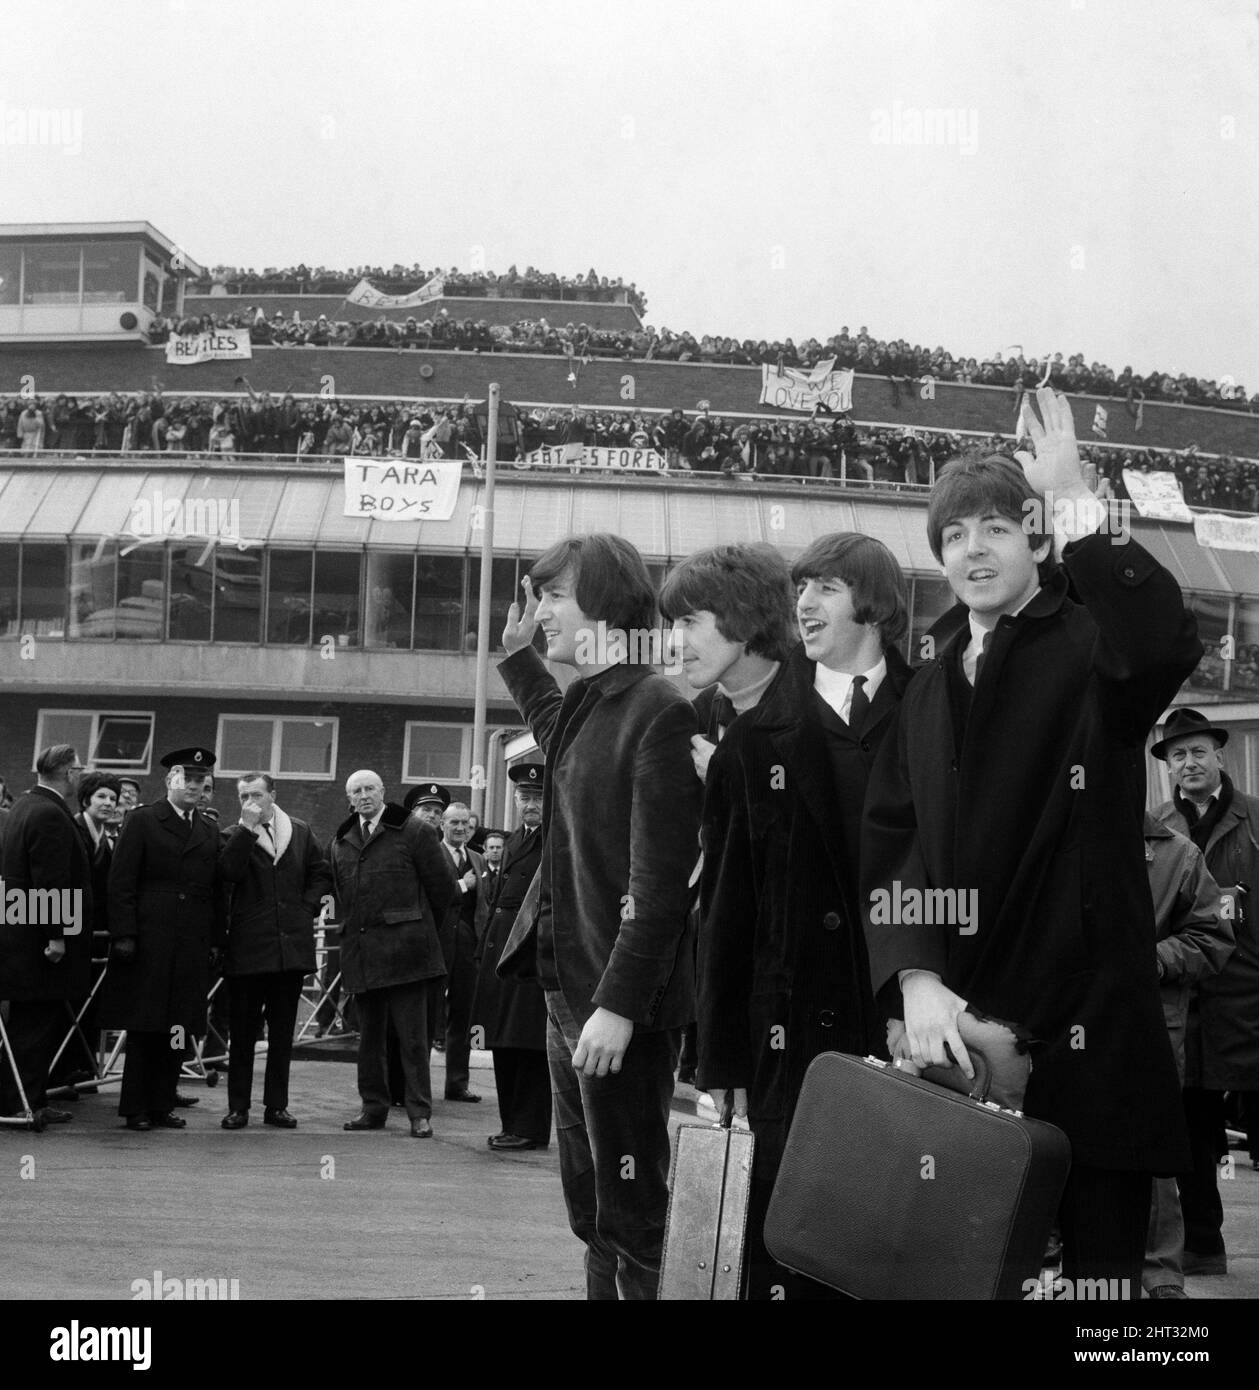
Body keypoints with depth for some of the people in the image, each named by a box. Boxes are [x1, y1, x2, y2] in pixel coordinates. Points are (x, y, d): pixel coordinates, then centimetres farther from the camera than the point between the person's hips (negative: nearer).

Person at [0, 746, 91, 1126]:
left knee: (46, 1023, 13)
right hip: (36, 938, -10)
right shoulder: (51, 815, -18)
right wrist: (56, 936, -20)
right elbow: (50, 882, -22)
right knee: (36, 1023, -3)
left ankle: (32, 1099, 17)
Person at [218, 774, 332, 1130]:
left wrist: (307, 907, 0)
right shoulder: (234, 836, 3)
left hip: (292, 945, 2)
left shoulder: (300, 832, 10)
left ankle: (276, 1105, 15)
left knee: (283, 1030, 8)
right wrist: (247, 827, -16)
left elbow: (321, 874, 15)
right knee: (243, 1030, 1)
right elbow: (229, 872, -16)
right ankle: (238, 1107, 8)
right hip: (249, 947, -2)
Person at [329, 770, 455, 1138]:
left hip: (404, 947, -5)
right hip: (360, 952, 5)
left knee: (412, 1036, -4)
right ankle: (373, 1107, 18)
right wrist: (354, 927, 15)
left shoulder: (413, 832, -2)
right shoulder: (340, 842, 15)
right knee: (369, 1035, 10)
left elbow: (442, 886, 1)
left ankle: (420, 1113, 0)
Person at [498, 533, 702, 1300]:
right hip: (571, 994, 9)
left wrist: (619, 1004, -24)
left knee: (631, 1211, 0)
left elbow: (660, 880, -20)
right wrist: (517, 654, 28)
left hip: (623, 1005, -9)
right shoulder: (583, 705, 11)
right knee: (590, 1209, 16)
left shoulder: (659, 711, -15)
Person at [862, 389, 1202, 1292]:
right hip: (956, 1025, 5)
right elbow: (890, 844, 8)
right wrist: (914, 978, -8)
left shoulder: (1091, 643, -1)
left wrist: (1074, 499, -22)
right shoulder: (930, 688, 15)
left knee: (1101, 1257, -2)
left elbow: (1168, 644, -26)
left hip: (1086, 1022, -4)